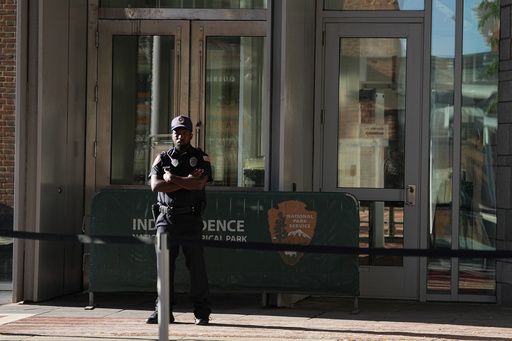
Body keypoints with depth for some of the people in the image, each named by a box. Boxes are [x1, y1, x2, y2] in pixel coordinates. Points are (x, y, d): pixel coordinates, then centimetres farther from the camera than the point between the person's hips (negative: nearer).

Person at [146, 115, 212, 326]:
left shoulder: (201, 158, 6)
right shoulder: (162, 158, 11)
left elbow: (199, 184, -12)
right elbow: (155, 185, -5)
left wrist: (172, 178, -6)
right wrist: (186, 181, -10)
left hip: (190, 219, -2)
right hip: (166, 218, 2)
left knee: (196, 263, -4)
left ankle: (201, 311, 2)